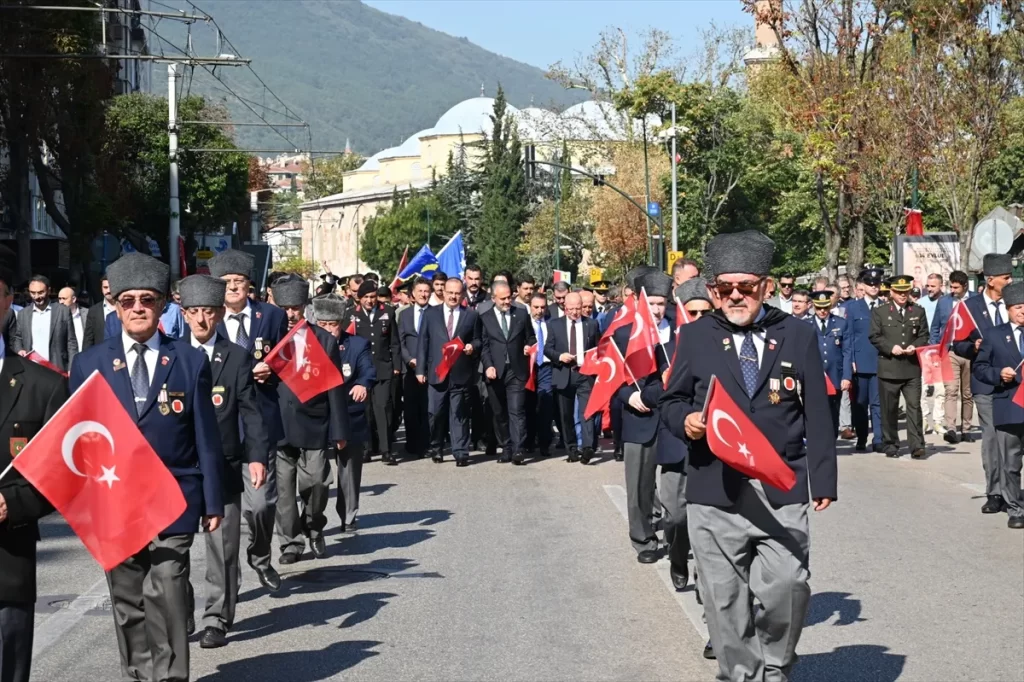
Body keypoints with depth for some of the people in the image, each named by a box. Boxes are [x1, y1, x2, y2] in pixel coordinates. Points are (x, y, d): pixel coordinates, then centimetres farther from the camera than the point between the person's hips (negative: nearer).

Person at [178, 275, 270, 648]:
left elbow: (250, 411, -1)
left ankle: (217, 619, 14)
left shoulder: (237, 357, 4)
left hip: (223, 467, 0)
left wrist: (257, 456, -12)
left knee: (222, 548, 4)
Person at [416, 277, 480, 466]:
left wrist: (472, 346, -11)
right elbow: (423, 342, 6)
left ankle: (460, 453, 3)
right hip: (436, 373, 1)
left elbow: (477, 340, 14)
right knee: (435, 413, 2)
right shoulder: (430, 314, 9)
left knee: (459, 414, 0)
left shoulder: (471, 315, 9)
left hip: (461, 374, -1)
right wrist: (420, 369, 0)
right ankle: (436, 449, 19)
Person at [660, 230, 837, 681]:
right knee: (725, 599, 3)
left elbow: (817, 415, 7)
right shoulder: (694, 336, 8)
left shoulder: (798, 335, 8)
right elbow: (671, 401, 12)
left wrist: (823, 479, 3)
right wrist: (685, 420, -11)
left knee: (786, 587, -11)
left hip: (782, 491, -1)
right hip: (714, 492, 1)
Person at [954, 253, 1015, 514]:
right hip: (986, 383, -1)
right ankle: (994, 493, 11)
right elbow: (959, 345, 4)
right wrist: (974, 348, -16)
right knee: (991, 438, 3)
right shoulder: (971, 305, 1)